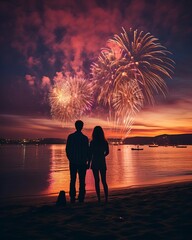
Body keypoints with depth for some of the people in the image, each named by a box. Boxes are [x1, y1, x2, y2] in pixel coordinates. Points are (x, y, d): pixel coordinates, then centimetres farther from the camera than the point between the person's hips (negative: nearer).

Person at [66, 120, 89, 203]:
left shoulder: (70, 136, -1)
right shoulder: (85, 138, -6)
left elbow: (67, 149, 2)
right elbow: (87, 151, -3)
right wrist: (86, 160, 10)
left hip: (73, 162, 2)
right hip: (82, 162, -1)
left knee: (72, 180, 10)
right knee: (82, 181, 6)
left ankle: (72, 198, 11)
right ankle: (81, 198, 6)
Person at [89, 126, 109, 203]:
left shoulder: (92, 142, -11)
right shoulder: (105, 142, -2)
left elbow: (90, 154, -8)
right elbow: (107, 152, 10)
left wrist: (89, 163, 2)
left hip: (95, 163, -2)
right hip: (102, 163, 2)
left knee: (97, 181, 7)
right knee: (104, 181, 11)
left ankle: (99, 198, 8)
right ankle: (106, 198, 6)